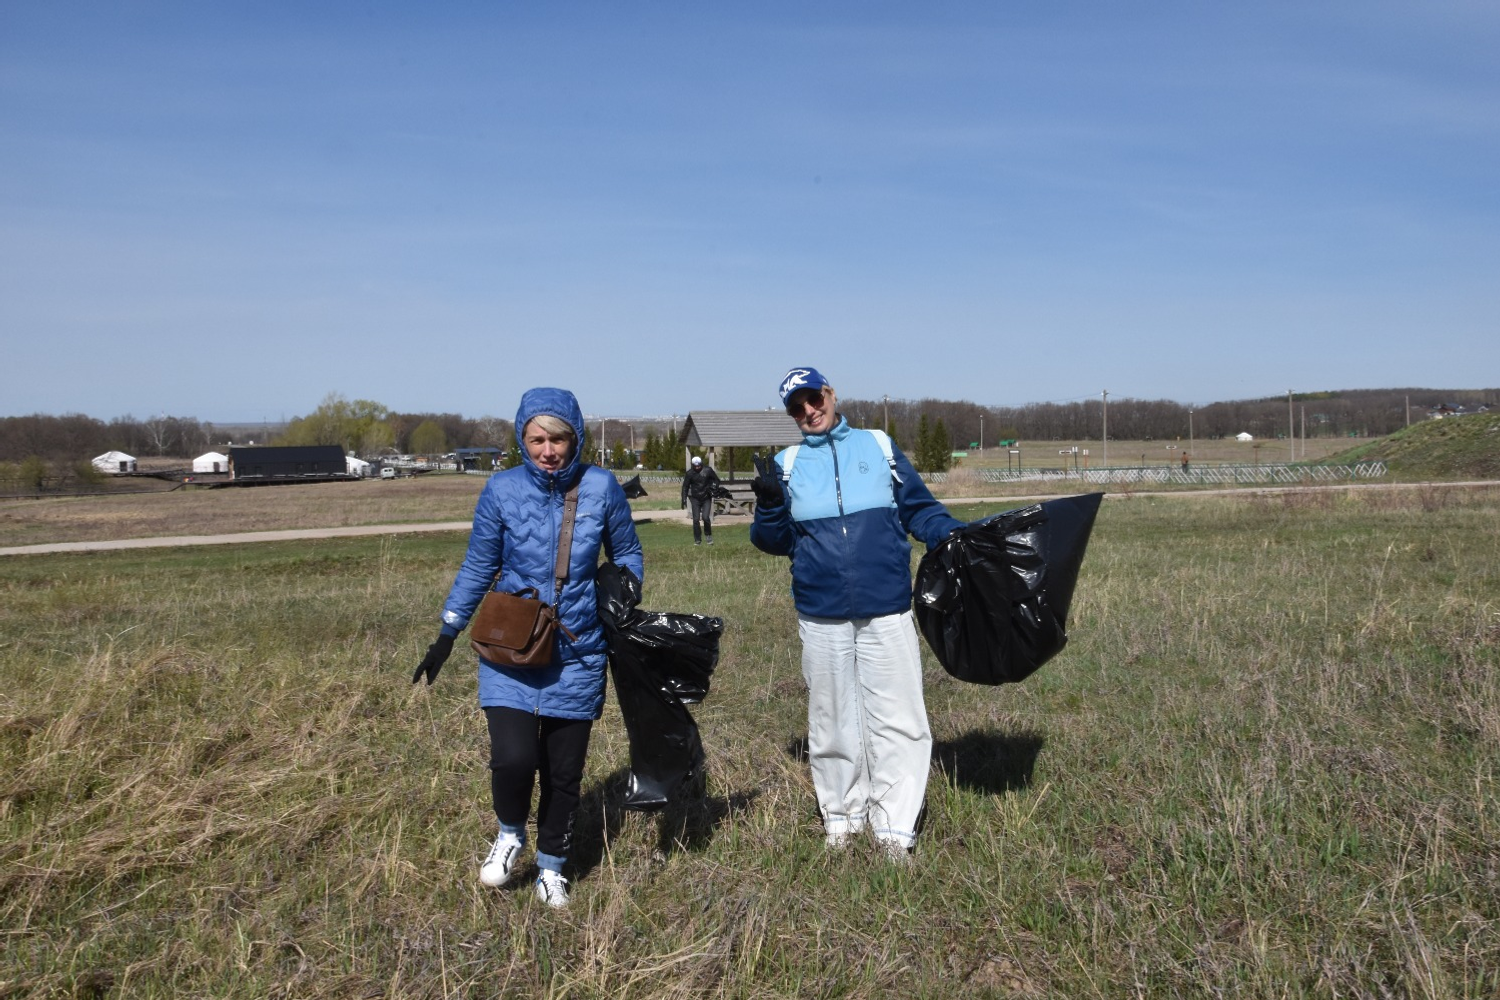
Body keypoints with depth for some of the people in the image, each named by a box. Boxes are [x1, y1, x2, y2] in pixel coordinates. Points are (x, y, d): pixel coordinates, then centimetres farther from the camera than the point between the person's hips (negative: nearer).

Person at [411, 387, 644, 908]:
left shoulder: (601, 487, -6)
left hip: (578, 655, 1)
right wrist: (446, 636, 9)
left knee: (563, 771, 8)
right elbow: (477, 567, 6)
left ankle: (551, 867, 32)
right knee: (513, 757, -16)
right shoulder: (502, 490, -6)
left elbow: (627, 554, 9)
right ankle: (510, 835, 18)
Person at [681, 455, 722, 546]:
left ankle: (709, 535, 8)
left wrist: (712, 487, -11)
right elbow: (685, 486, 5)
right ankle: (697, 539, 9)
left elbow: (716, 480, 7)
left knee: (705, 517, -15)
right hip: (695, 499, 1)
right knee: (695, 519, -3)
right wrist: (684, 499, -1)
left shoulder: (708, 470, -5)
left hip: (706, 498, -1)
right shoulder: (690, 473, -3)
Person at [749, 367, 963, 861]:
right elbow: (774, 541, 6)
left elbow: (922, 511, 7)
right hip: (821, 619, 1)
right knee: (832, 721, 12)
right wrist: (769, 504, -13)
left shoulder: (879, 447, 7)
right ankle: (841, 815, 28)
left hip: (886, 614, -1)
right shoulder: (786, 465, 9)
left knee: (896, 720, -1)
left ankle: (894, 826, 10)